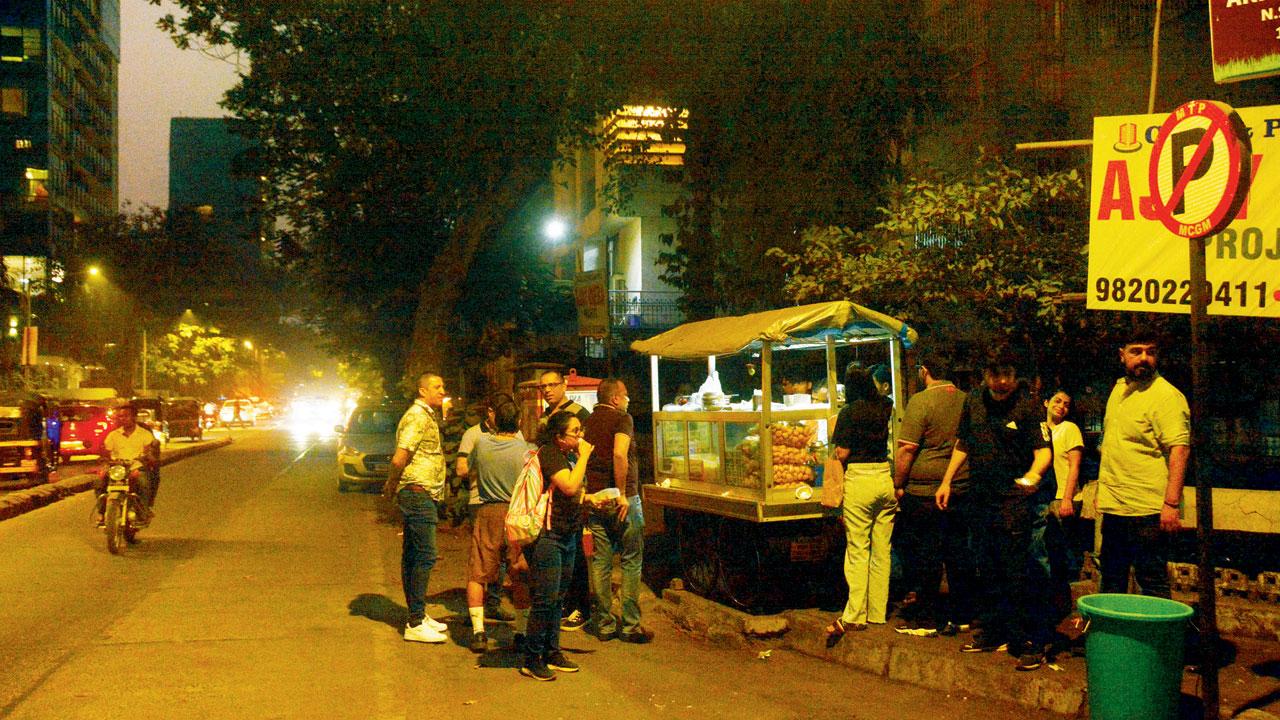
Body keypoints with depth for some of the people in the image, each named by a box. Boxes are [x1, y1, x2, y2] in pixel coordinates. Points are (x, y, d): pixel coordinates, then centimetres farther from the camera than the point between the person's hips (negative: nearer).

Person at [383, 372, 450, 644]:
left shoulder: (429, 416, 19)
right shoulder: (417, 417, -14)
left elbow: (400, 458, 23)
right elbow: (399, 458, -22)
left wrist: (392, 484, 13)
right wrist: (392, 484, -7)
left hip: (424, 496, 10)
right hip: (418, 492, -10)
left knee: (413, 555, 14)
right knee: (425, 555, -11)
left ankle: (418, 615, 21)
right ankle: (415, 624, -9)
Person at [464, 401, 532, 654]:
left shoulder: (481, 443, 0)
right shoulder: (524, 450, -7)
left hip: (486, 512, 1)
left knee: (477, 574, 9)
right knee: (521, 577, 8)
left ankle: (478, 632, 4)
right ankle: (521, 633, 11)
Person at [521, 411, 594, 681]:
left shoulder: (569, 456, 15)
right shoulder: (549, 454, -15)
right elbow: (570, 487, -27)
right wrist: (584, 457, -16)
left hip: (568, 535, 10)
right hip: (547, 535, -10)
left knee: (558, 597, 15)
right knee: (545, 598, -8)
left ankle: (552, 653, 25)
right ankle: (531, 661, 1)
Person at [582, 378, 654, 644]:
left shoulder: (588, 422, 11)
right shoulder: (622, 418, -8)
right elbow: (619, 454, -22)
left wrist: (588, 494, 11)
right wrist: (622, 493, -19)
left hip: (594, 499, 6)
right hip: (622, 500, -6)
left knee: (600, 562, 8)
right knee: (631, 561, 2)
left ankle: (604, 625, 12)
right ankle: (630, 625, 3)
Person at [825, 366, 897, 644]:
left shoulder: (849, 412, -6)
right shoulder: (887, 409, 6)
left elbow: (842, 454, -6)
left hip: (859, 479, -5)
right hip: (886, 478, 5)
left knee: (857, 550, -1)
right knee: (882, 550, 10)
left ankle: (855, 616, -3)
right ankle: (878, 612, 16)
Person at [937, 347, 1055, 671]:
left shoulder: (1028, 407, -10)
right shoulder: (974, 401, 7)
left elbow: (1043, 450, -17)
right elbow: (963, 444, 18)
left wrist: (1033, 474, -38)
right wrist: (947, 481, 15)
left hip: (1015, 500, -6)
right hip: (982, 498, 6)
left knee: (1016, 572, -7)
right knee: (988, 571, 15)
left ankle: (1029, 643, 0)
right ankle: (993, 632, 27)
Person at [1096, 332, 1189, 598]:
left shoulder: (1167, 396, -12)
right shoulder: (1119, 389, 14)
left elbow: (1180, 449, -19)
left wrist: (1171, 504, -26)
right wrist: (1103, 491, 21)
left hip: (1147, 510, -8)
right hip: (1113, 507, 8)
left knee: (1152, 583, -2)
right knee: (1111, 581, 16)